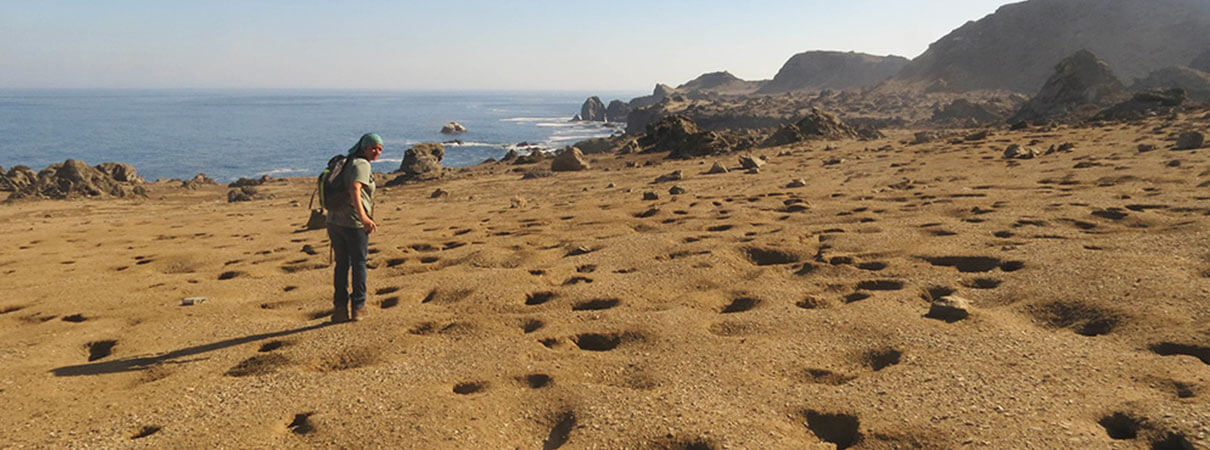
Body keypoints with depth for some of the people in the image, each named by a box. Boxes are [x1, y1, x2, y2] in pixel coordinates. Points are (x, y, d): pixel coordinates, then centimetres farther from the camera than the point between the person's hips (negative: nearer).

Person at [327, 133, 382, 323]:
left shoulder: (347, 163, 18)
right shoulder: (361, 164, -9)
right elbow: (354, 189, -26)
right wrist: (363, 216, -37)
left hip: (333, 220, 8)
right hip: (354, 222, -7)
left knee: (341, 264, 15)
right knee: (358, 264, 8)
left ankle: (340, 308, 17)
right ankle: (358, 307, 15)